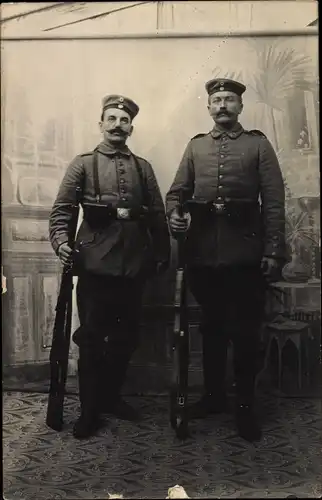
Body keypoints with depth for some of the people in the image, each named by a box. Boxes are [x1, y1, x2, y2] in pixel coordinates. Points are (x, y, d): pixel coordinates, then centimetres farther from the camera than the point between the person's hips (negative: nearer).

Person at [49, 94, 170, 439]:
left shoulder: (143, 167, 15)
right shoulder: (82, 164, 7)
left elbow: (157, 214, 12)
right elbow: (61, 209, 0)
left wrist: (162, 254, 6)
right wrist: (61, 242, -17)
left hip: (134, 264, 3)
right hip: (95, 263, -3)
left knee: (126, 336, 10)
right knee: (91, 338, 1)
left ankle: (111, 397, 29)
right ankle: (89, 410, 14)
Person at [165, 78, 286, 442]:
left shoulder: (259, 144, 6)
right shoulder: (195, 146, 15)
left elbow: (274, 202, 0)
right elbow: (177, 191, 10)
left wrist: (274, 252, -8)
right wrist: (174, 216, -13)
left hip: (245, 255, -3)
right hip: (203, 254, 3)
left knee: (245, 332, 4)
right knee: (211, 328, 13)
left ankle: (245, 406, 17)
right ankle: (213, 395, 28)